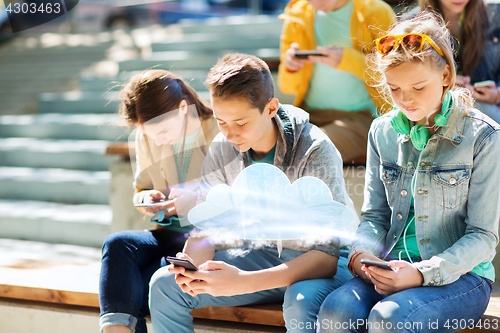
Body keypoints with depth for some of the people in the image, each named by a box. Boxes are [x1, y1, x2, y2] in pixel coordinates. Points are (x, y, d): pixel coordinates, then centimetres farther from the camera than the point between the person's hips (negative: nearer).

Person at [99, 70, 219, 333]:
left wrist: (200, 197, -23)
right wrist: (148, 199, -2)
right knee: (117, 244, -27)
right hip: (172, 235, 6)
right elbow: (140, 191, 23)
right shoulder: (145, 138, 9)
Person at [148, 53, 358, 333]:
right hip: (265, 254, 6)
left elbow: (326, 256, -29)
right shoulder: (222, 149, -7)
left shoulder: (316, 152, -25)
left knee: (302, 304, -40)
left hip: (325, 262, -5)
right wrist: (192, 265, -25)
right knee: (164, 284, -8)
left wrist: (241, 282, -40)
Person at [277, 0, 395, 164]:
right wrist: (290, 69, -9)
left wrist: (348, 60, -19)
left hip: (359, 115, -4)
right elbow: (289, 88, 15)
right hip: (309, 113, 5)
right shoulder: (296, 17, 11)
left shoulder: (377, 13, -1)